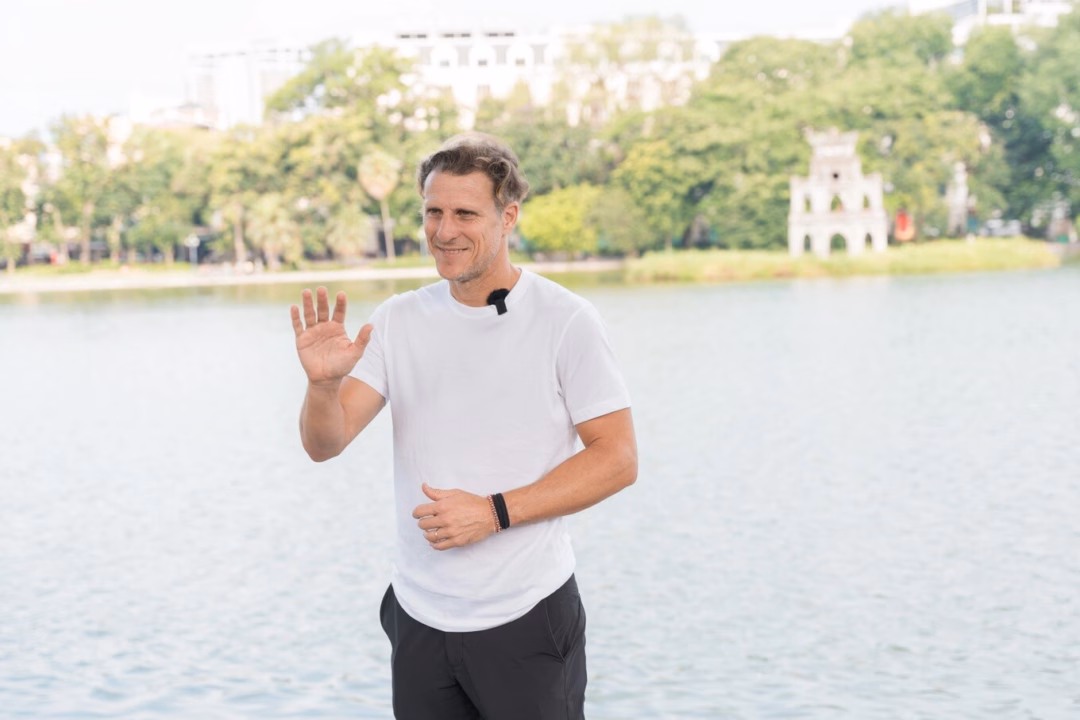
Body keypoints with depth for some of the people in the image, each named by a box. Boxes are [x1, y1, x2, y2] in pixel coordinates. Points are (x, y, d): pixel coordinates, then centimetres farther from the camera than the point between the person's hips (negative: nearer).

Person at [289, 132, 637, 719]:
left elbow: (618, 458, -9)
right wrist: (324, 383, -25)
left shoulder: (564, 321, -7)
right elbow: (324, 444, -3)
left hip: (527, 616, -3)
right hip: (419, 617, 4)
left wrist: (494, 512, -16)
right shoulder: (398, 320, 3)